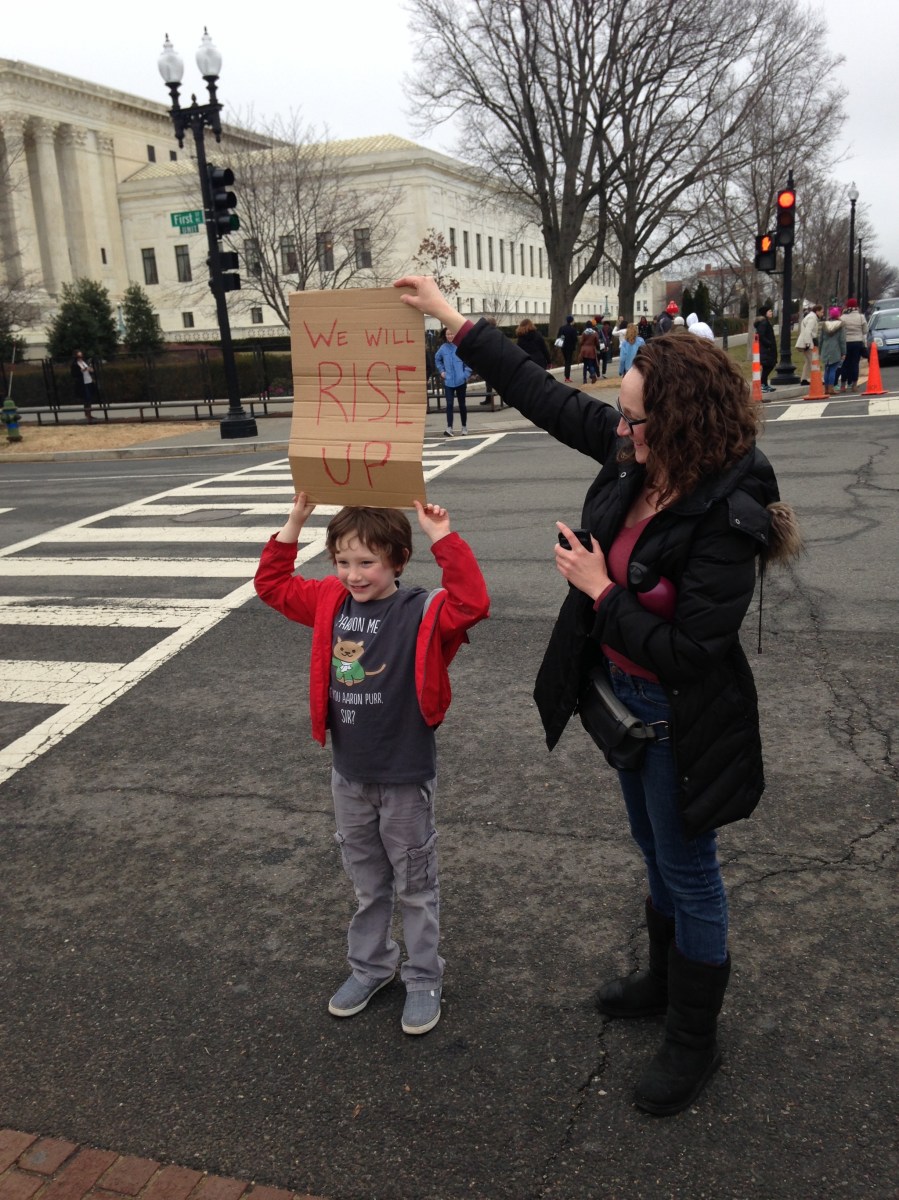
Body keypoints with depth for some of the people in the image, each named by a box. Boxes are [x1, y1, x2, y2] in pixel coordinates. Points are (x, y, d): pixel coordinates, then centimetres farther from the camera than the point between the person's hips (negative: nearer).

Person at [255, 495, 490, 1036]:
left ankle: (424, 980, 31)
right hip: (349, 774, 5)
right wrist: (295, 522, -3)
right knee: (367, 881, 23)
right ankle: (371, 966, 42)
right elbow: (273, 583, 7)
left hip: (406, 778, -5)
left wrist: (443, 537, -38)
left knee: (415, 885, 14)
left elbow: (472, 602, -36)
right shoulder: (331, 603, -2)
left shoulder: (422, 613, -18)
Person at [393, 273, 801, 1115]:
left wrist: (598, 590, -23)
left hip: (683, 721, -8)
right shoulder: (636, 458, -10)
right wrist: (450, 318, 2)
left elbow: (686, 652, -29)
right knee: (655, 854, 25)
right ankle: (666, 981, 50)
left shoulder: (725, 524, -31)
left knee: (687, 872, 11)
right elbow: (543, 397, -2)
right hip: (630, 698, 8)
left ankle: (694, 1040, 33)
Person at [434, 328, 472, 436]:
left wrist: (466, 375, -9)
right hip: (448, 381, 2)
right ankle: (449, 428, -13)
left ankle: (464, 427, 26)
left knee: (462, 404, 12)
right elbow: (437, 359, 21)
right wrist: (441, 371, 11)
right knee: (449, 404, -9)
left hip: (460, 381, -1)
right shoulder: (443, 348, 2)